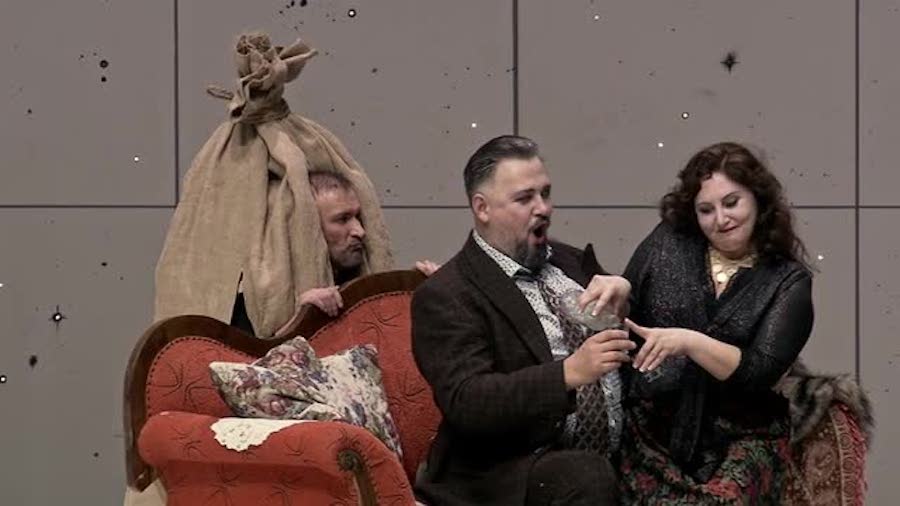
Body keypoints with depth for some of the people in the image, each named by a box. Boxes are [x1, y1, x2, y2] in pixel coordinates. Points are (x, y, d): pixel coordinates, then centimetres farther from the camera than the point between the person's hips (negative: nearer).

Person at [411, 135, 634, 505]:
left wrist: (622, 295, -1)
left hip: (614, 454, 7)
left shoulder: (573, 262, 17)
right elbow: (466, 403, -17)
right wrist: (570, 373, -28)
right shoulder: (445, 296, -4)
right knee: (586, 476, -35)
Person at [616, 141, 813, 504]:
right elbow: (625, 321, 12)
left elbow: (761, 371, -8)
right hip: (654, 431, 1)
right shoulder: (667, 243, 7)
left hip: (742, 440, -1)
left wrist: (689, 342, -22)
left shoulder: (788, 281, 3)